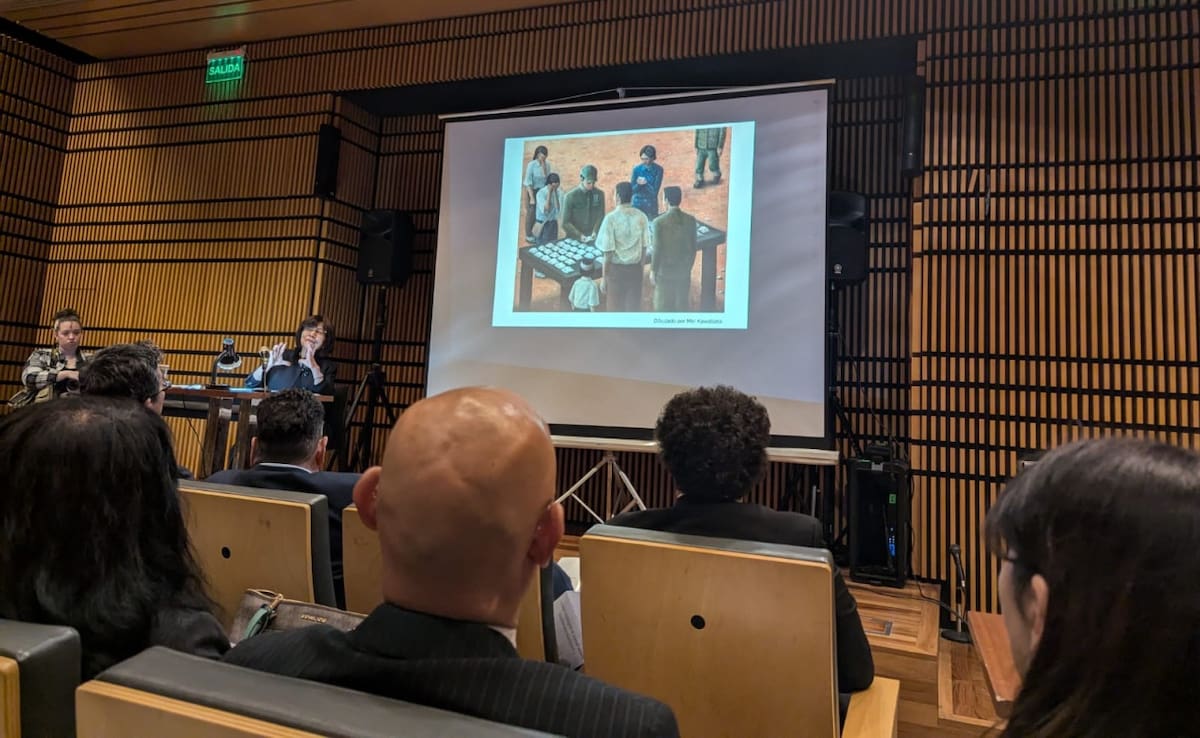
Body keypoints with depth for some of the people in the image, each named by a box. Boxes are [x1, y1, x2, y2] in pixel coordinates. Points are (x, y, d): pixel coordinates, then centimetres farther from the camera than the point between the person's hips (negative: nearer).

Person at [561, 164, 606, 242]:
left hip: (594, 239, 3)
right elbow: (565, 223, -8)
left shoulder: (600, 194, 1)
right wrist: (580, 235, -19)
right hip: (574, 239, -2)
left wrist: (595, 232, -14)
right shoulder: (570, 196, -8)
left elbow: (601, 216, 3)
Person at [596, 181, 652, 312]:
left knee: (616, 307, 9)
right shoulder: (641, 217, -4)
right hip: (635, 268, 3)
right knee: (634, 306, 13)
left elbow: (608, 252, -14)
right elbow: (644, 247, 2)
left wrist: (604, 278, -5)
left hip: (616, 269, -3)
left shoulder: (611, 218, -15)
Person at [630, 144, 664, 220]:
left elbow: (654, 191, -10)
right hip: (637, 204, 0)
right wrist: (638, 184, -25)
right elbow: (631, 190, -7)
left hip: (651, 205, 0)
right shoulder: (637, 169, -6)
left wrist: (645, 183, -22)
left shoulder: (658, 170, -8)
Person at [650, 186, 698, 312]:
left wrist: (653, 271, -2)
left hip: (665, 271, -4)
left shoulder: (659, 222, -16)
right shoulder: (691, 220, -4)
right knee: (681, 305, 14)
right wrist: (689, 267, 15)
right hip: (684, 271, 4)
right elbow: (693, 248, 2)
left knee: (664, 307, 8)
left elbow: (657, 249, -14)